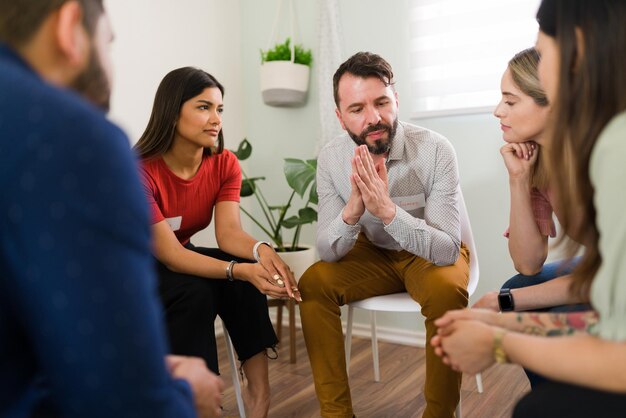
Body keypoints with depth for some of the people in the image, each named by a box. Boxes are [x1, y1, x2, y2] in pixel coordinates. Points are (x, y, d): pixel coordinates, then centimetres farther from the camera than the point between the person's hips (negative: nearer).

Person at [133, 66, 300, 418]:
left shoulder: (225, 164, -11)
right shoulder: (140, 171, -28)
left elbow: (229, 232, -22)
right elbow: (169, 254, -32)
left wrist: (261, 250, -45)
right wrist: (239, 270, -46)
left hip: (181, 259, 5)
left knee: (246, 276, -24)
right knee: (195, 292, -33)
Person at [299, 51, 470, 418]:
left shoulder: (436, 150, -25)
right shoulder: (331, 158, -15)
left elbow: (447, 250, -29)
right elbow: (328, 252, -15)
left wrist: (387, 209, -44)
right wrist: (352, 210, -37)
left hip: (433, 253, -3)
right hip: (373, 252, 3)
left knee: (446, 292, -33)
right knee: (313, 284, -18)